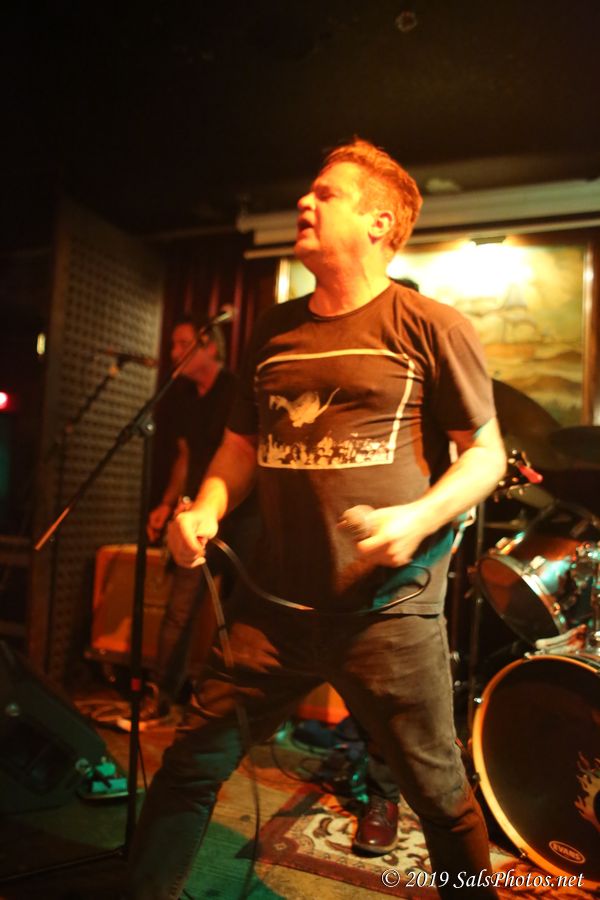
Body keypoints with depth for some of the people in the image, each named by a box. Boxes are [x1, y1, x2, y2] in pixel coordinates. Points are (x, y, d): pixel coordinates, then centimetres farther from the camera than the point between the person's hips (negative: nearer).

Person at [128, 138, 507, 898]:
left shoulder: (432, 328, -3)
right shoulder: (274, 332, 12)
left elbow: (485, 454, -1)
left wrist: (418, 518, -19)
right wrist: (207, 507, 0)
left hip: (389, 609, -4)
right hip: (274, 606, 5)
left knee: (440, 797, 11)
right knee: (189, 766, 9)